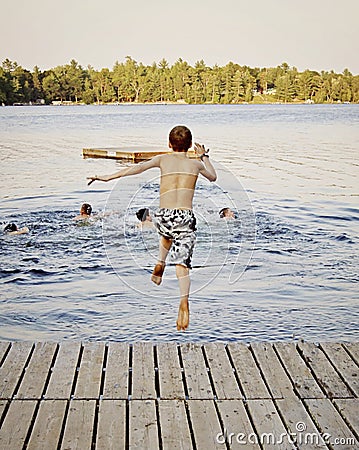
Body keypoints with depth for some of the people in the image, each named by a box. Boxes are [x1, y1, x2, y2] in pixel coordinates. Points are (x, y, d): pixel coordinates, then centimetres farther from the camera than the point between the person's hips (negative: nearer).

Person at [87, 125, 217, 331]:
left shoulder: (163, 159, 9)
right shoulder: (196, 163, 13)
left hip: (164, 215, 1)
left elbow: (139, 167, -4)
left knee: (168, 234, 39)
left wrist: (108, 177, -6)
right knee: (182, 264, -5)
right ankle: (184, 303, -25)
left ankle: (160, 264, 23)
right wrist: (205, 156, 45)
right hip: (186, 217, -1)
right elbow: (213, 177, 32)